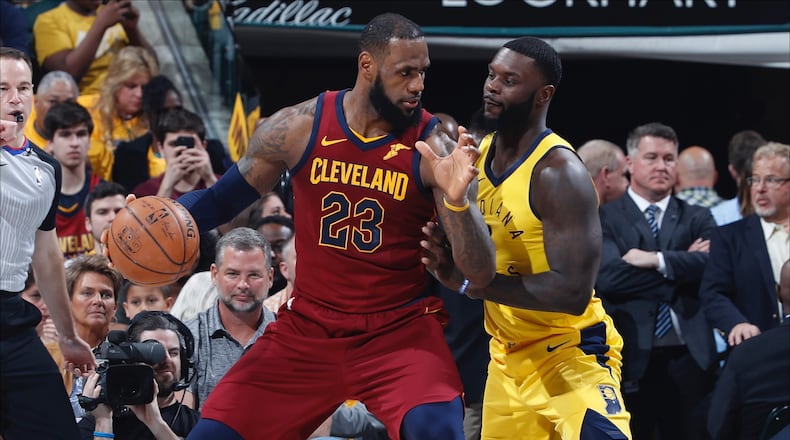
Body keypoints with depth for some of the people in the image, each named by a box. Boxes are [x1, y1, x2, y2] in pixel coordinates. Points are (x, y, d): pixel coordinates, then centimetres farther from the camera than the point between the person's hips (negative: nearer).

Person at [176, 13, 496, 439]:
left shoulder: (434, 151, -12)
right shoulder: (298, 127, -6)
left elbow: (480, 274, -15)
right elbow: (222, 199, 10)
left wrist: (456, 200, -32)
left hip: (401, 329, -3)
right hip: (307, 325, 3)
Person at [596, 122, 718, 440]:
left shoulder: (698, 219, 12)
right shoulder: (604, 219, 4)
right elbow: (607, 277, -13)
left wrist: (656, 260, -13)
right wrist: (682, 263, -9)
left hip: (688, 358, 2)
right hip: (631, 360, -2)